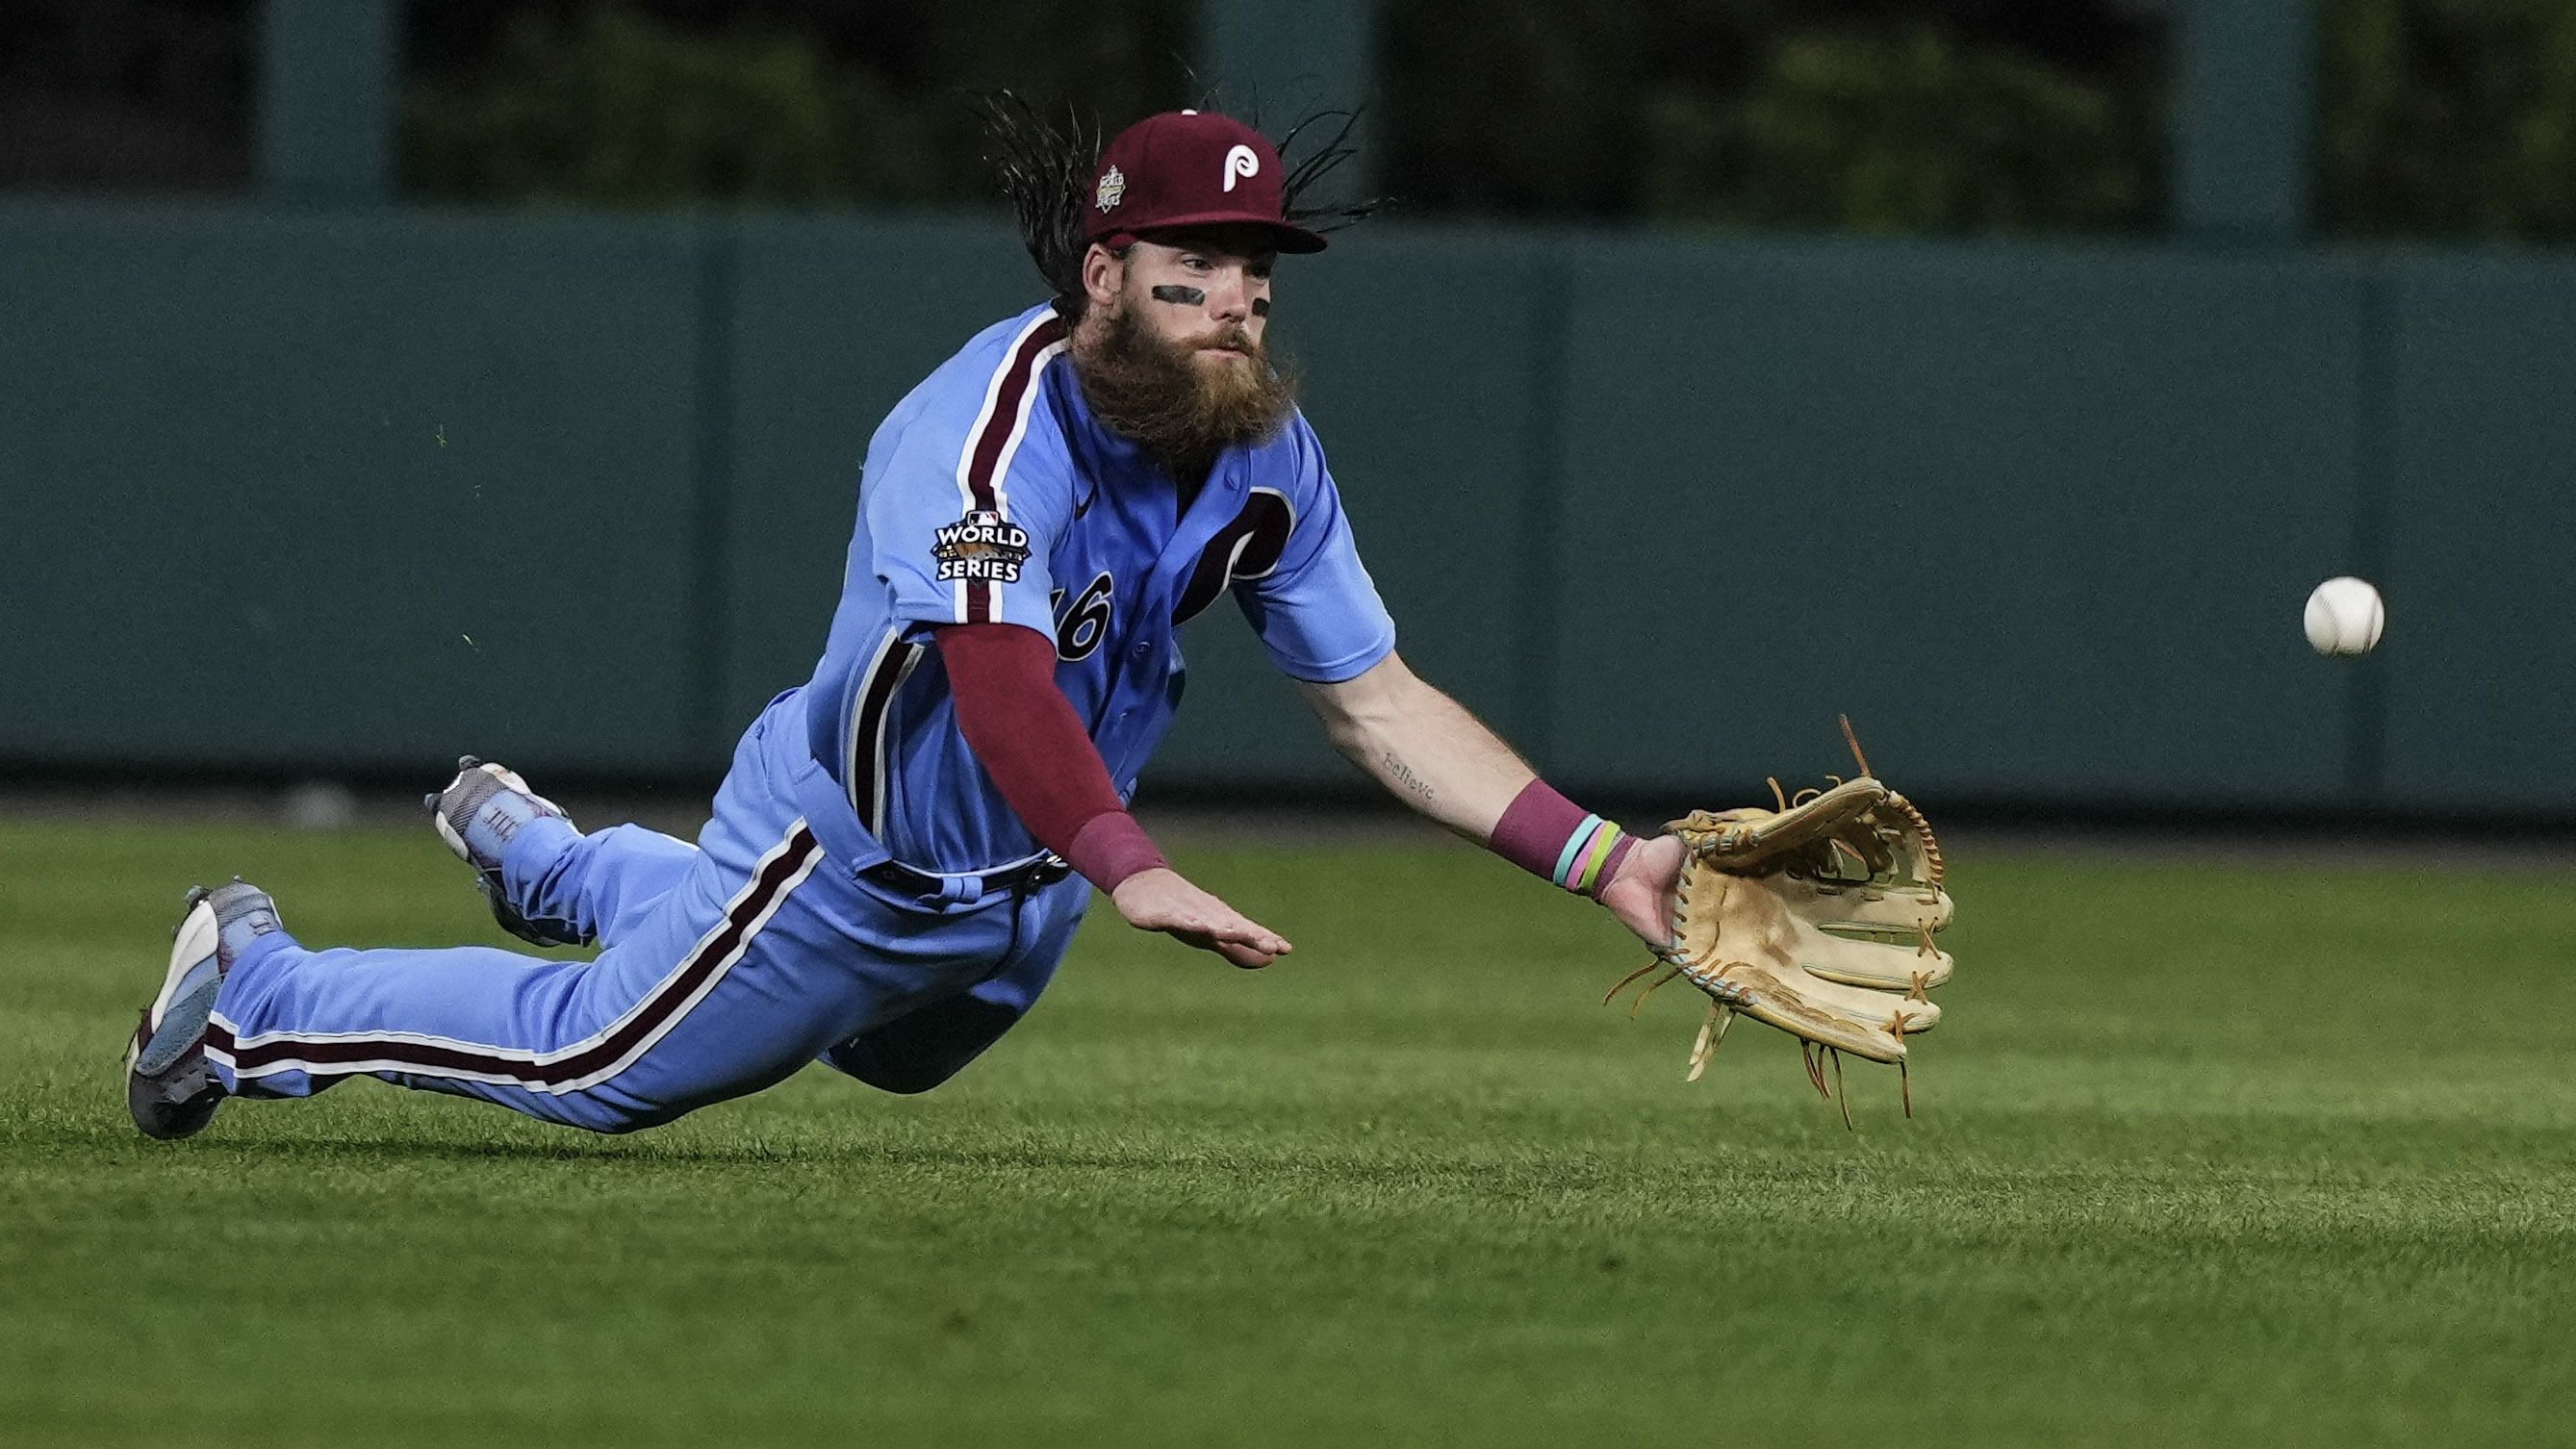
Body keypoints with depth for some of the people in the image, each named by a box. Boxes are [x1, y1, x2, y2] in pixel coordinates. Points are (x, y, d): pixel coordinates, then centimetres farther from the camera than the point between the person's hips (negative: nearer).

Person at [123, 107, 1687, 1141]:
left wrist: (1599, 858, -20)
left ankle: (538, 856, 54)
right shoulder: (987, 429, -34)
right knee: (598, 1063, 4)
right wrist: (1134, 871, -64)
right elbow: (998, 679, -48)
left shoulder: (1267, 455, -11)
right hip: (854, 863, -8)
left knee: (890, 1043, 34)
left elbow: (1381, 702, -8)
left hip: (1020, 897, 8)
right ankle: (253, 986, 28)